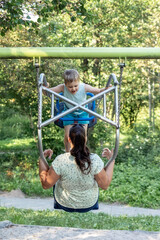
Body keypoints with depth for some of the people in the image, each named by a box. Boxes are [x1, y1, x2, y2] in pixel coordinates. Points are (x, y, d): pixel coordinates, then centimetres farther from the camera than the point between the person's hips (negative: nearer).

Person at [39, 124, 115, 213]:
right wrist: (112, 161, -8)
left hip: (64, 205, -1)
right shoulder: (95, 160, -28)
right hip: (89, 204, 1)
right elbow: (105, 185, -15)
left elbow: (46, 185, -17)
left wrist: (41, 159, -9)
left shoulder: (60, 161, -30)